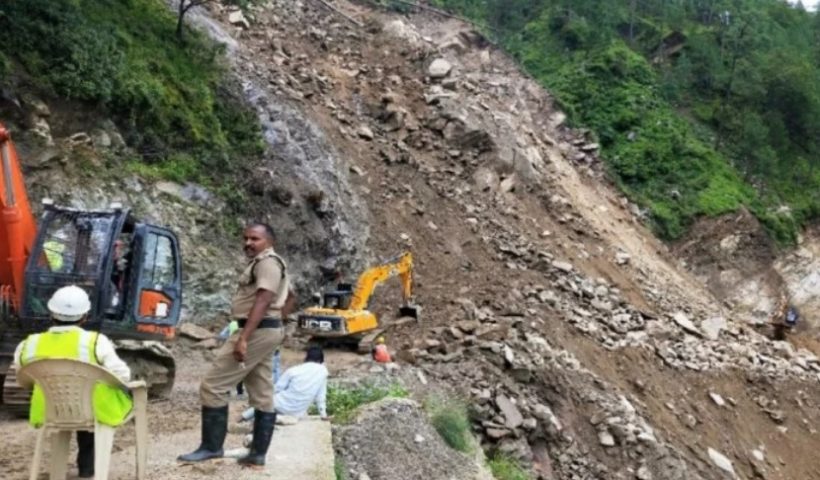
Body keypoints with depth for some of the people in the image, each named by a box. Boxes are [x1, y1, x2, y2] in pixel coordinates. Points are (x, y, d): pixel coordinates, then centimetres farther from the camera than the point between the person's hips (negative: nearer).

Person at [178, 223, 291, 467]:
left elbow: (263, 301, -24)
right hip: (265, 331, 11)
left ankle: (211, 446, -2)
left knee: (213, 385, -7)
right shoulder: (267, 263, 19)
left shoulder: (267, 262, -13)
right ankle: (258, 453, 13)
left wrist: (243, 338, -30)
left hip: (257, 331, -11)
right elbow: (287, 294, 28)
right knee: (263, 395, 9)